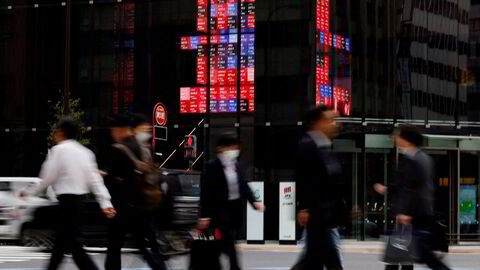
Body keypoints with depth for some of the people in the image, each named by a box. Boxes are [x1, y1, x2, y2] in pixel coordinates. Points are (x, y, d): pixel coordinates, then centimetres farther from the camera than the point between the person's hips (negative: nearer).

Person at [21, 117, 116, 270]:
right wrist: (105, 202, -1)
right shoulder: (84, 152, 11)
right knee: (62, 241, 18)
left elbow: (48, 177, -10)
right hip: (80, 197, 8)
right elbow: (95, 180, 4)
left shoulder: (59, 150, -10)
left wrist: (32, 193, 6)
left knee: (73, 244, -8)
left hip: (67, 199, -8)